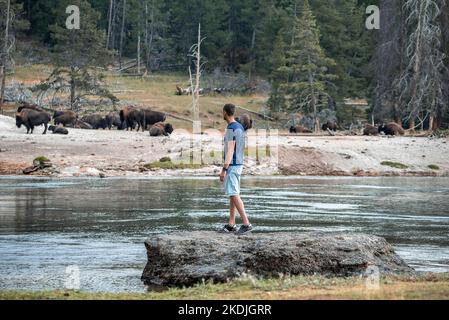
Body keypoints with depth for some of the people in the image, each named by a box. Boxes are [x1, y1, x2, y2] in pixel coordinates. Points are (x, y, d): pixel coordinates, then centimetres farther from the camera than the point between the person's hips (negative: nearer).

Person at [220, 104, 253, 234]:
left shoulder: (231, 129, -18)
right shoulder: (240, 127, 13)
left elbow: (230, 150, -23)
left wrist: (224, 170, -24)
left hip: (231, 166, -10)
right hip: (239, 164, 10)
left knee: (233, 194, -10)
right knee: (232, 194, 11)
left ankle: (246, 223, -14)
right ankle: (231, 224, 12)